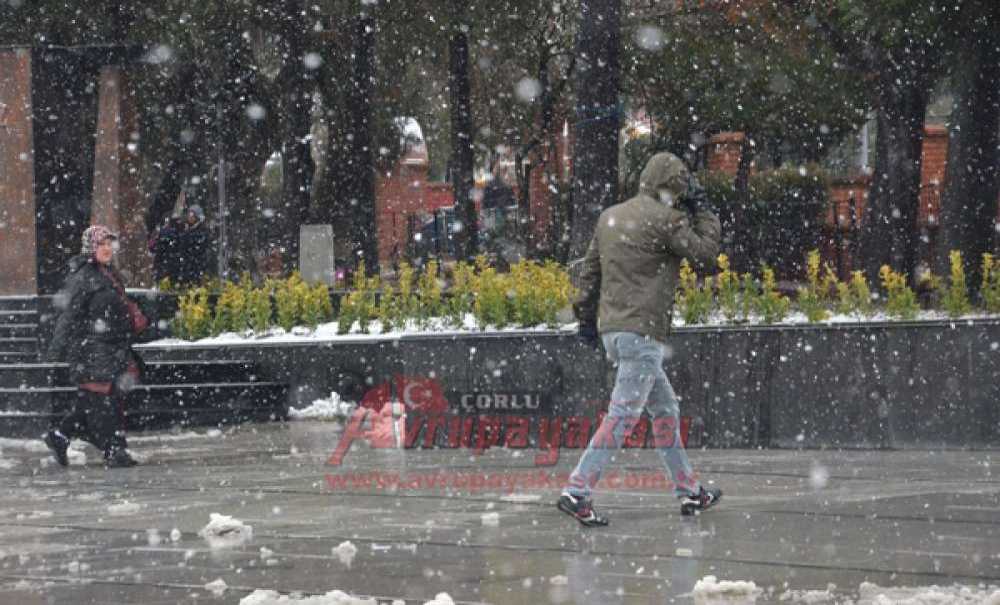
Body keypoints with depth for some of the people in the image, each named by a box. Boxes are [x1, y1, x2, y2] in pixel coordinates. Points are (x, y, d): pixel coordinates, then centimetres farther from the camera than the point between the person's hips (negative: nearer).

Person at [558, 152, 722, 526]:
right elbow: (706, 254, -1)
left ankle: (689, 492, 22)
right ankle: (577, 492, -16)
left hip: (611, 329, 9)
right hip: (642, 331, -9)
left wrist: (586, 315, 21)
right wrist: (701, 213, 10)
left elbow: (590, 268, 16)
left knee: (665, 409, 17)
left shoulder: (610, 216, 14)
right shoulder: (666, 219, -10)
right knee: (623, 415, -9)